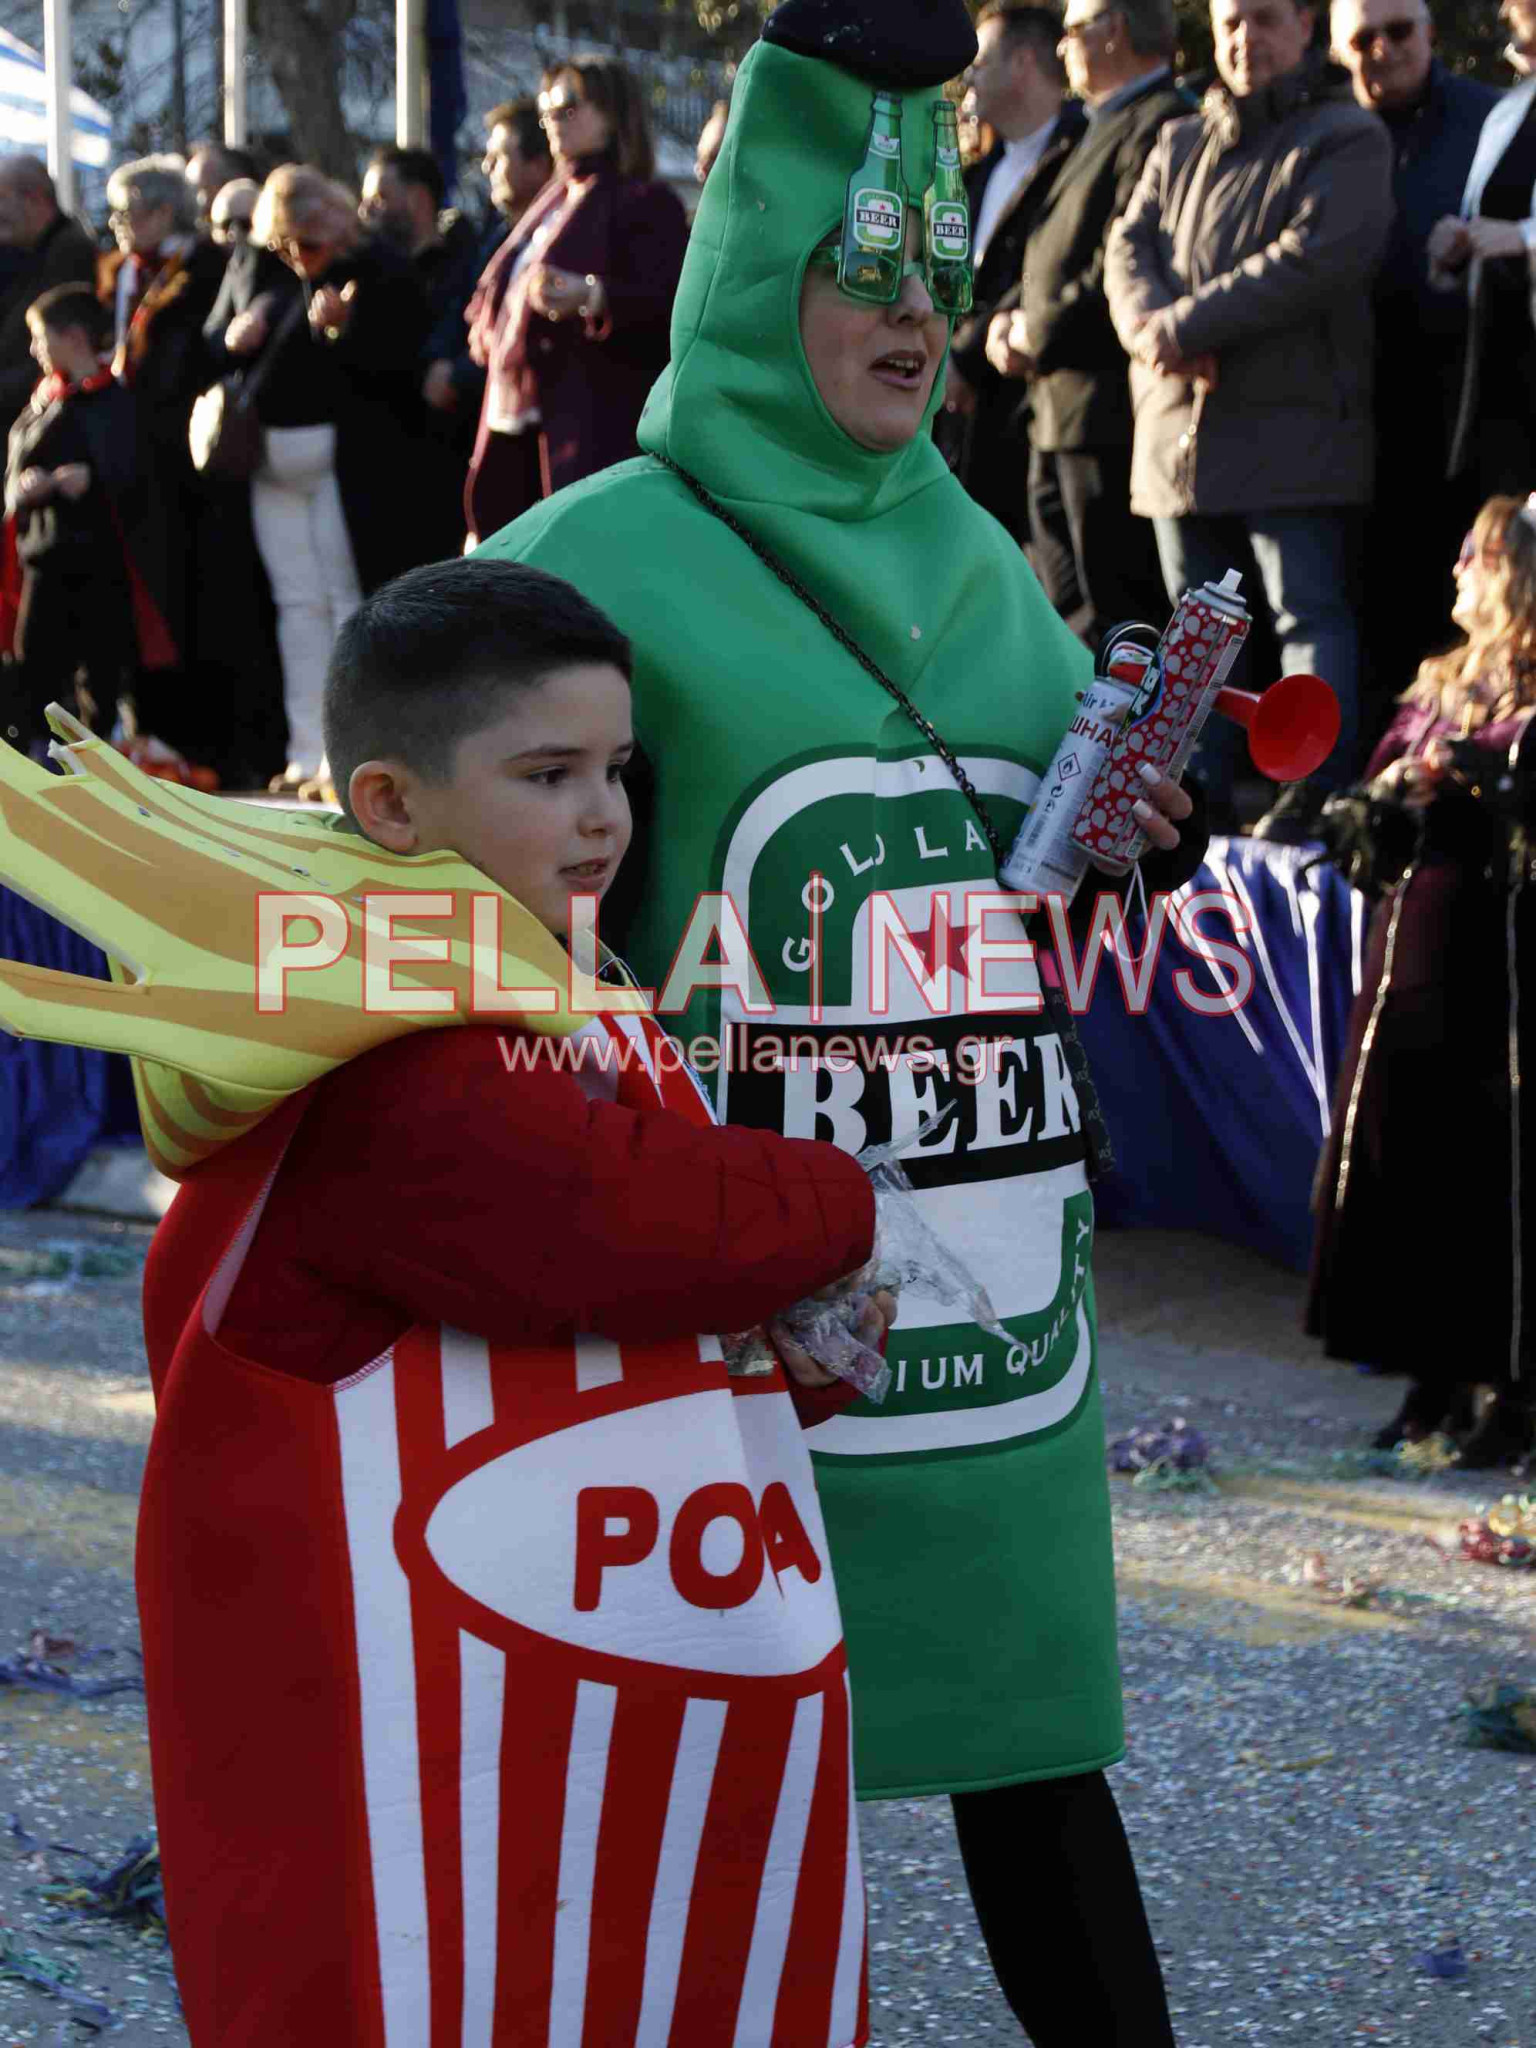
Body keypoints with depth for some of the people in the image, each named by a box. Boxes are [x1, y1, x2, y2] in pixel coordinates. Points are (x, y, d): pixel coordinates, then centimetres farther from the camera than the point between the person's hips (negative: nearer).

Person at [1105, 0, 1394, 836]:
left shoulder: (1347, 138, 0)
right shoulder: (1180, 145, 21)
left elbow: (1318, 257, -14)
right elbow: (1130, 244, 10)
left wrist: (1187, 325, -15)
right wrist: (1148, 323, -13)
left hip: (1293, 417, -6)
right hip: (1181, 423, 6)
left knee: (1309, 611, -9)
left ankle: (1320, 791, -12)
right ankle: (1197, 791, 14)